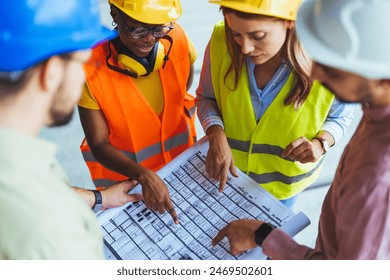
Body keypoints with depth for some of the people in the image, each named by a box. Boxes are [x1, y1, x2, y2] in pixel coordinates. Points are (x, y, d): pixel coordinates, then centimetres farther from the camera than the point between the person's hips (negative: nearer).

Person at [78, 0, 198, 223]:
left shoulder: (176, 38, -19)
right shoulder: (91, 68, -29)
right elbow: (99, 145, -24)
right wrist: (144, 176, -37)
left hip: (181, 157, 4)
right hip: (123, 174, -3)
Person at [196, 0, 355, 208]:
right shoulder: (222, 44, -27)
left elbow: (340, 117, -8)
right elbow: (205, 97, -8)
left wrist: (320, 143, -29)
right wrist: (217, 136, -28)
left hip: (284, 179, -1)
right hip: (229, 167, 1)